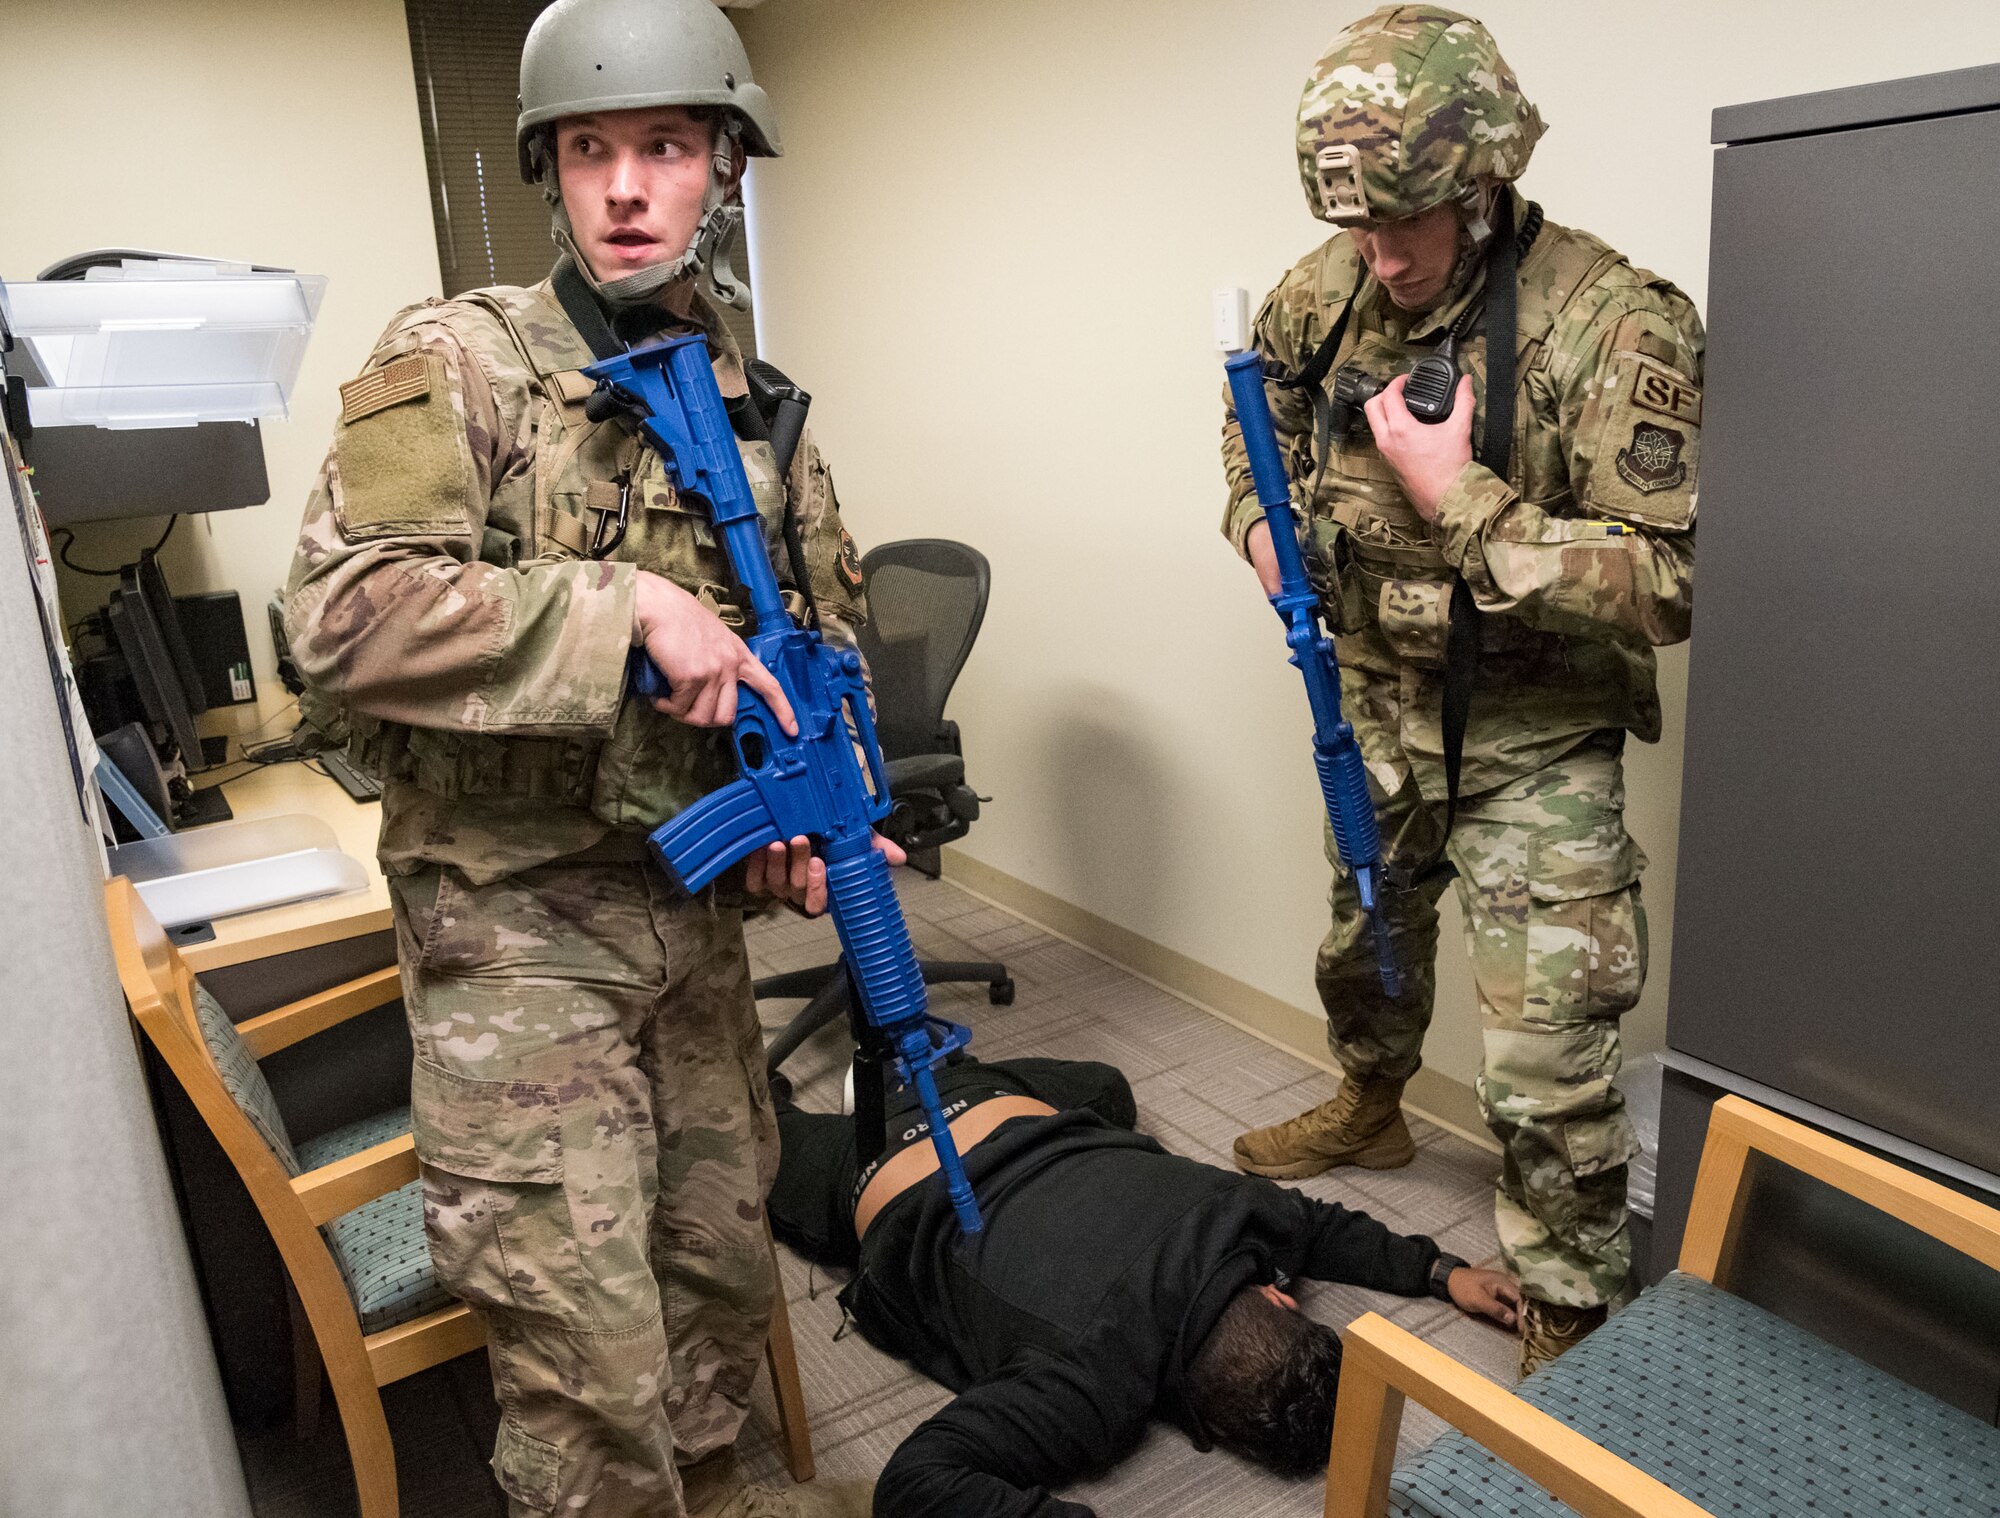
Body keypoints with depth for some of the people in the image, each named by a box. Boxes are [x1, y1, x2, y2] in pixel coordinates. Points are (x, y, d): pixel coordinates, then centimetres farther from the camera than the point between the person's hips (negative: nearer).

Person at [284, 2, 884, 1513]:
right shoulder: (460, 363, -10)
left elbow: (830, 623, 15)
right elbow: (343, 614, -22)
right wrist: (630, 608, -25)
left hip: (694, 902, 6)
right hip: (517, 921, -5)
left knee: (723, 1251, 22)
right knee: (584, 1339, 0)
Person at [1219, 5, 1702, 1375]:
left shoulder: (1618, 328, -25)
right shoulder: (1327, 293, -6)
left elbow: (1667, 582, -28)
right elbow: (1263, 411, 16)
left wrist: (1461, 499, -31)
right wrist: (1262, 521, -3)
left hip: (1535, 736, -6)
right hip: (1377, 698, 6)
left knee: (1548, 1066, -5)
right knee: (1366, 937, 28)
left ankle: (1575, 1330, 17)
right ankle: (1372, 1106, 59)